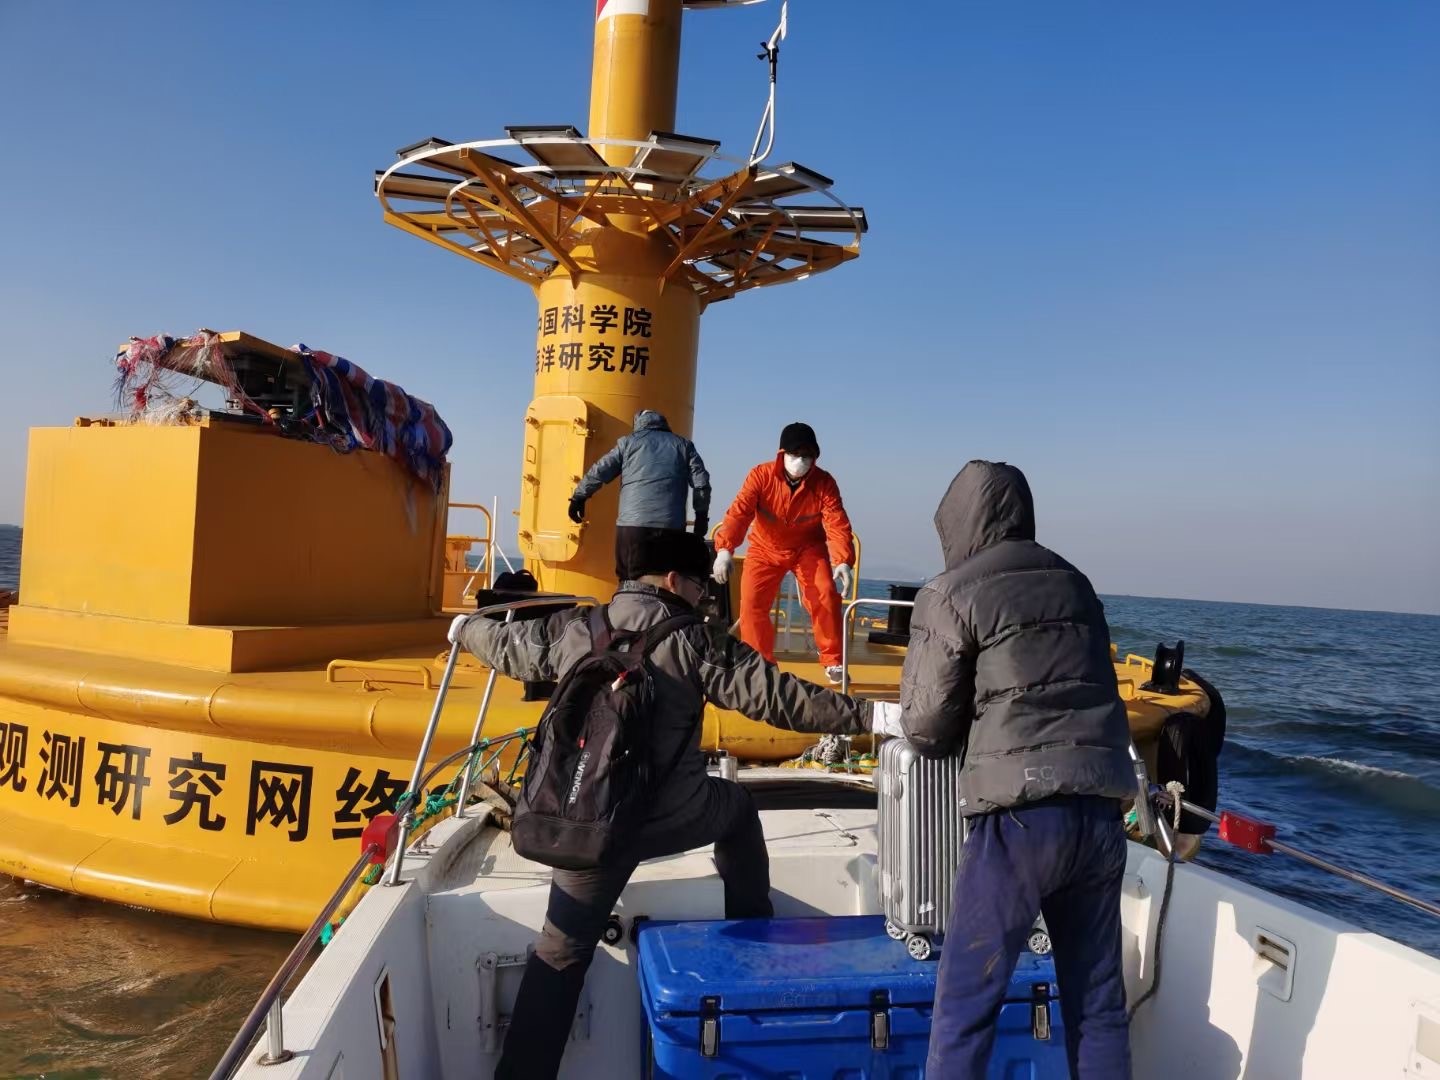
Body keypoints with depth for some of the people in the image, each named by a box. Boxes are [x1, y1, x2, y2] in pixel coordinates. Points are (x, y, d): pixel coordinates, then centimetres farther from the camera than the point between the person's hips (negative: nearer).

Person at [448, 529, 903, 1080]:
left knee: (559, 954, 15)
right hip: (673, 815, -2)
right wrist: (872, 716, -13)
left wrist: (465, 627, 44)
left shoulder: (572, 627, 3)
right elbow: (776, 696, -15)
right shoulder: (693, 637, -9)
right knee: (737, 806, 29)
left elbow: (509, 645, 22)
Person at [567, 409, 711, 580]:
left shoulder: (628, 442, 14)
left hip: (632, 523, -1)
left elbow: (598, 473, 10)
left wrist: (579, 497, 21)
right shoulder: (683, 445, 17)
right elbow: (701, 482, 8)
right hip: (671, 526, 1)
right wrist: (702, 515, 14)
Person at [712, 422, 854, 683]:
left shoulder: (824, 483, -19)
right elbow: (739, 512, -31)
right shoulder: (761, 475, -21)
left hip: (808, 548, 0)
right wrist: (724, 549, -48)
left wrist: (843, 561, -44)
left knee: (826, 595, -20)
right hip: (766, 548, 0)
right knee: (751, 601, -14)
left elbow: (837, 524, -26)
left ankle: (833, 661, -2)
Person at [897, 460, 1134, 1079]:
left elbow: (924, 729, -1)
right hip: (1101, 812, 6)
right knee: (1098, 1001, 16)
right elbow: (1083, 692, 16)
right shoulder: (1075, 585, 16)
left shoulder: (952, 593, -2)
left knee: (964, 1005, 3)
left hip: (1020, 815, -6)